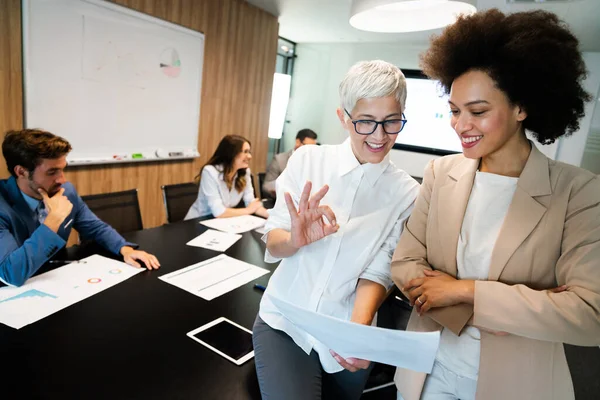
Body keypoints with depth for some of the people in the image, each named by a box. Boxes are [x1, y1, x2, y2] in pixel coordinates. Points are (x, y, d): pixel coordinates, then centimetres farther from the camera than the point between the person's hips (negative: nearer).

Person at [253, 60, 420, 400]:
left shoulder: (407, 193, -7)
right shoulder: (307, 159, -7)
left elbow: (378, 272, -9)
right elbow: (273, 243, -7)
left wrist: (358, 332, -26)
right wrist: (296, 239, -29)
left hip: (344, 337, 1)